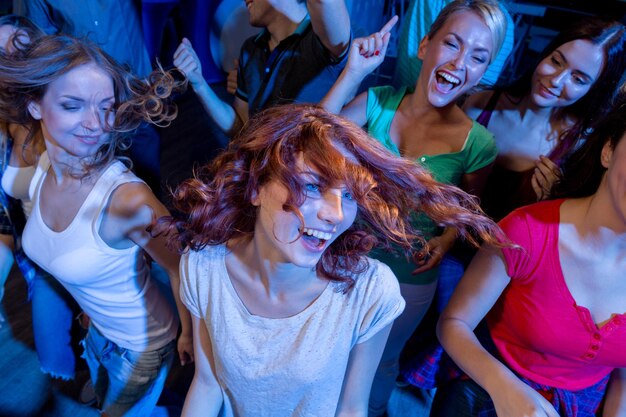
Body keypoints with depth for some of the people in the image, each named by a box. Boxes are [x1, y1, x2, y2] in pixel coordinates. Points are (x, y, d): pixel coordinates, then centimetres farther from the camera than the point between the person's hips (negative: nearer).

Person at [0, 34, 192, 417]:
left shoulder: (128, 198, -36)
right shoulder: (44, 169, -15)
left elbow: (182, 267, -24)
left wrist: (189, 335, -10)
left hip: (141, 346, -6)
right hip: (97, 330, 7)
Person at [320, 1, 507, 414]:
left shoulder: (476, 143, -15)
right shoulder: (378, 102, -13)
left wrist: (447, 240, -16)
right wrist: (353, 73, -27)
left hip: (408, 277, -1)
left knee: (381, 360, 26)